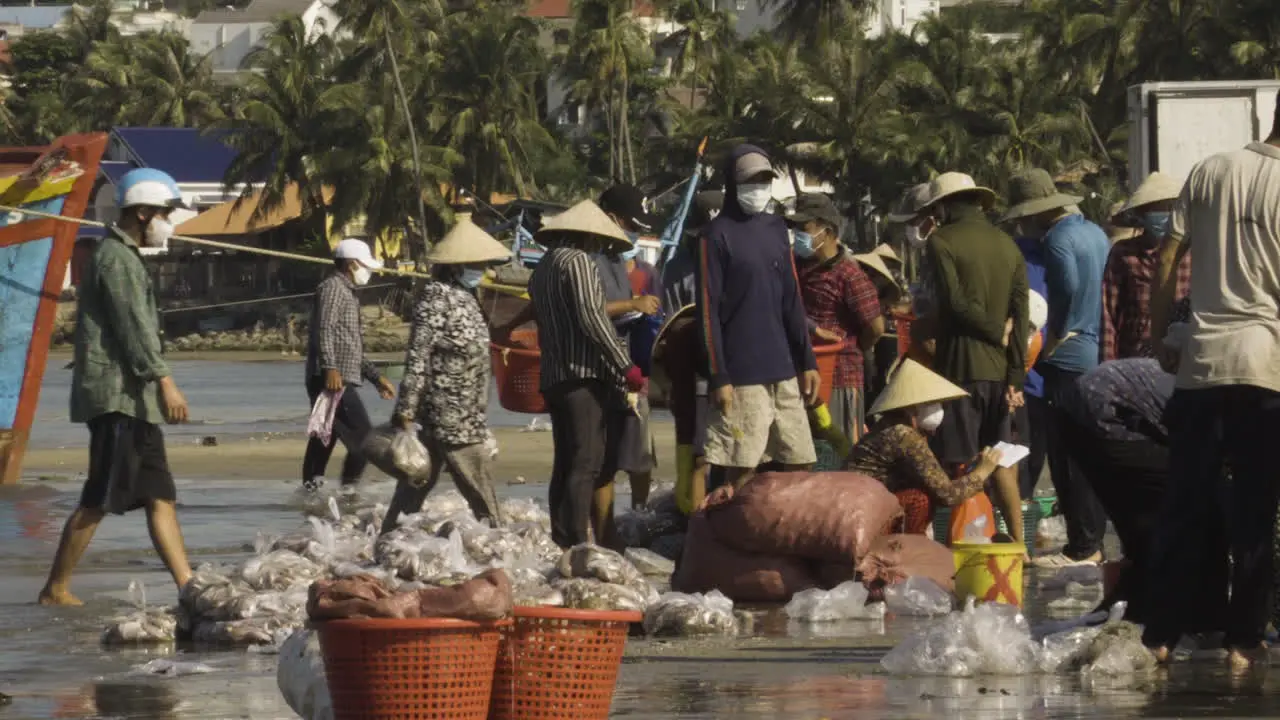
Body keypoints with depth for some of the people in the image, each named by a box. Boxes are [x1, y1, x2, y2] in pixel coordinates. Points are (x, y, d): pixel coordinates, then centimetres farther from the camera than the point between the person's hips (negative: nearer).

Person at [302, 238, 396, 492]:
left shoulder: (345, 292, 27)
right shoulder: (332, 287, -5)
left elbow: (352, 347, 33)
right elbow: (324, 330, -19)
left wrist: (377, 378, 31)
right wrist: (330, 368, -31)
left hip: (340, 380, 11)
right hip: (334, 380, -11)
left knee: (322, 443, 8)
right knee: (363, 441, -14)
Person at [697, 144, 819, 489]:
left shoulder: (776, 228, 15)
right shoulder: (718, 234, -4)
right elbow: (708, 310, -7)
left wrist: (807, 362, 13)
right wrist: (718, 378, -12)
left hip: (784, 371, 6)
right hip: (742, 376, -6)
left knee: (801, 466, 5)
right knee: (740, 474, -6)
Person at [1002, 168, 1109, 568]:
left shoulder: (1058, 239, -11)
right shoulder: (1095, 234, 16)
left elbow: (1068, 289, -23)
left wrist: (1053, 341, -12)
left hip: (1069, 360, -9)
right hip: (1100, 355, 9)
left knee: (1068, 458, -5)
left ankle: (1082, 547, -5)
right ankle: (1093, 541, 19)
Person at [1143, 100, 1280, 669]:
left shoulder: (1209, 172, 5)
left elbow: (1166, 262, 5)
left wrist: (1162, 340, 13)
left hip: (1201, 363, 3)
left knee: (1184, 506, 7)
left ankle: (1160, 634, 6)